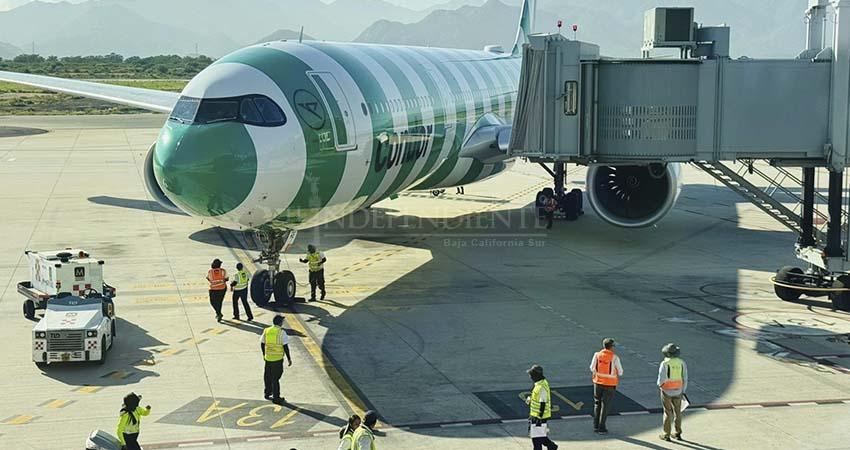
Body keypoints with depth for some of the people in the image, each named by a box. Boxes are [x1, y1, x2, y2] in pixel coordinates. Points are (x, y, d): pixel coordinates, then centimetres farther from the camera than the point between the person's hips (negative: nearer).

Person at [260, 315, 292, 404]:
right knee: (275, 378, 0)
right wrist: (289, 359, -5)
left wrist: (264, 354, 28)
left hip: (268, 357, 5)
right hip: (278, 358, -5)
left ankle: (267, 393, 34)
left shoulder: (266, 331, 3)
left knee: (267, 376, 20)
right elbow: (285, 346, -13)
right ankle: (276, 398, 5)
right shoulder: (281, 332, -12)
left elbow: (262, 344, 12)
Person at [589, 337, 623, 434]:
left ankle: (596, 426, 19)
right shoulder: (615, 358, -14)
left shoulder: (597, 355, -6)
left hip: (598, 382, 3)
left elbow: (592, 368, 1)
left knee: (597, 404, 18)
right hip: (610, 384, -3)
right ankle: (601, 428, 8)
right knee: (605, 406, 6)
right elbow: (620, 372, -7)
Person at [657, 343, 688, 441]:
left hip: (667, 391, -3)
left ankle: (666, 435, 12)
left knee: (668, 413, 6)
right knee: (677, 412, 17)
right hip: (677, 391, 3)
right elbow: (685, 379, -1)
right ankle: (678, 433, 23)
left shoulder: (665, 363, -17)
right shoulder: (682, 363, -5)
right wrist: (683, 391, 10)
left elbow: (661, 379, -18)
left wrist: (659, 384, 5)